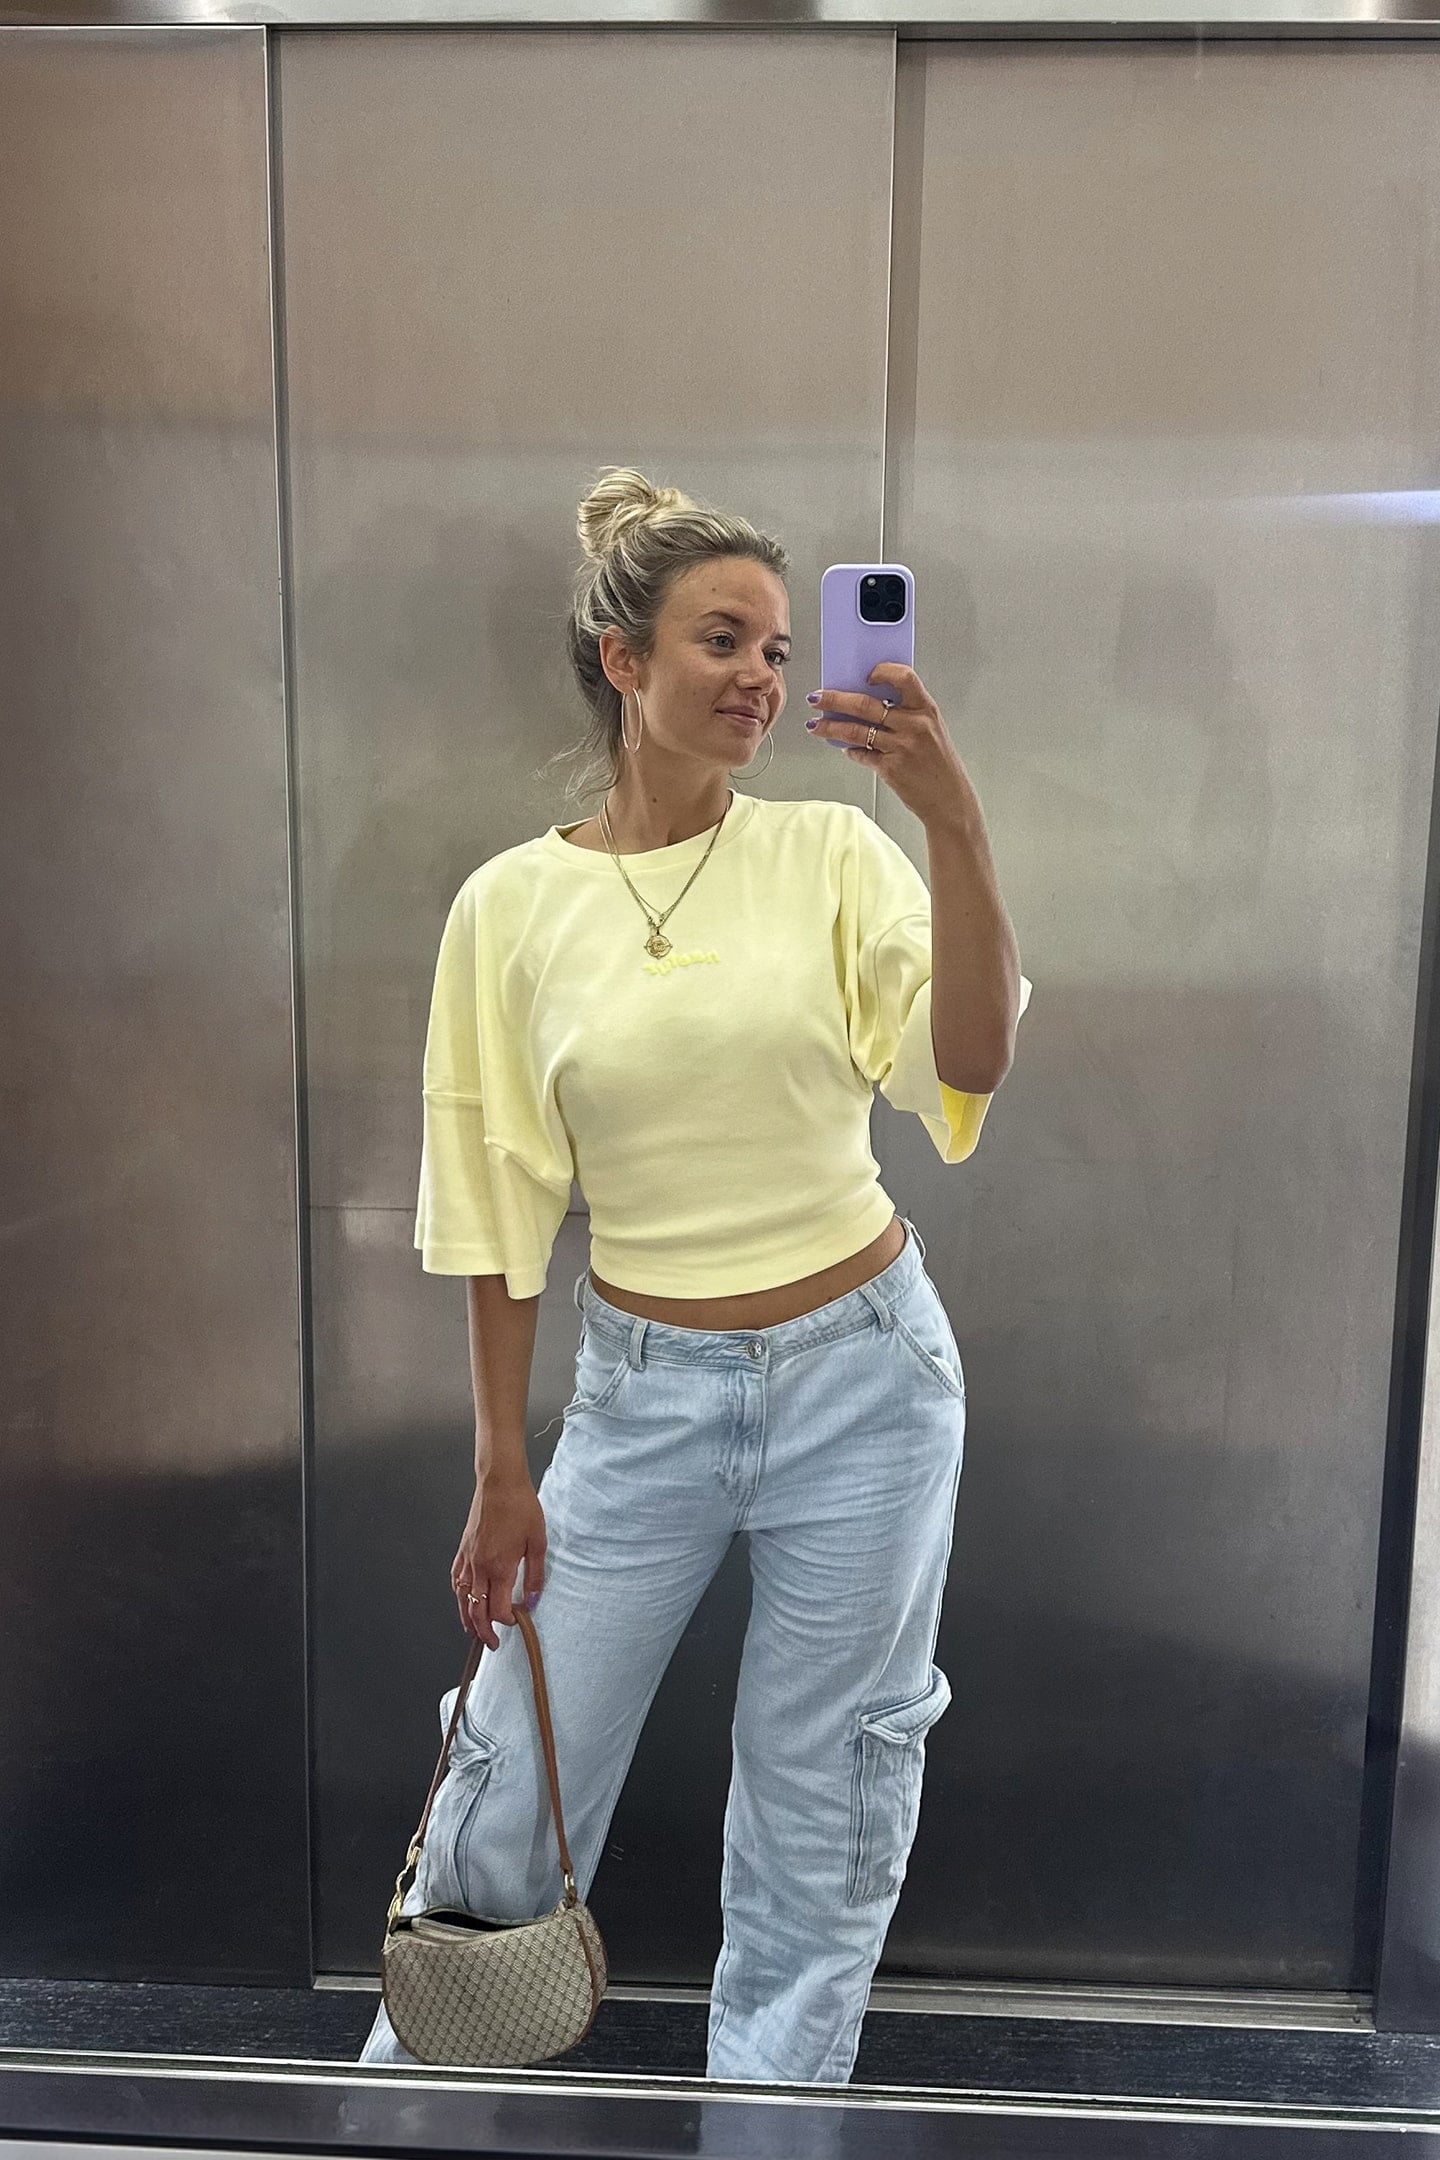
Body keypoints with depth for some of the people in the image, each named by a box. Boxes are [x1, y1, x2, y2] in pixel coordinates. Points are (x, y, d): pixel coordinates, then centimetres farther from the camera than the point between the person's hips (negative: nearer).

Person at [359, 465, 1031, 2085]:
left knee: (825, 1807, 16)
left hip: (862, 1372, 0)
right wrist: (500, 1473, 2)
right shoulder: (511, 903, -4)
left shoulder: (830, 853, -3)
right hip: (641, 1387, 0)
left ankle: (770, 2091, 43)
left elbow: (972, 1061, -17)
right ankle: (416, 2073, 44)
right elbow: (500, 1212, -1)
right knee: (508, 1799, 13)